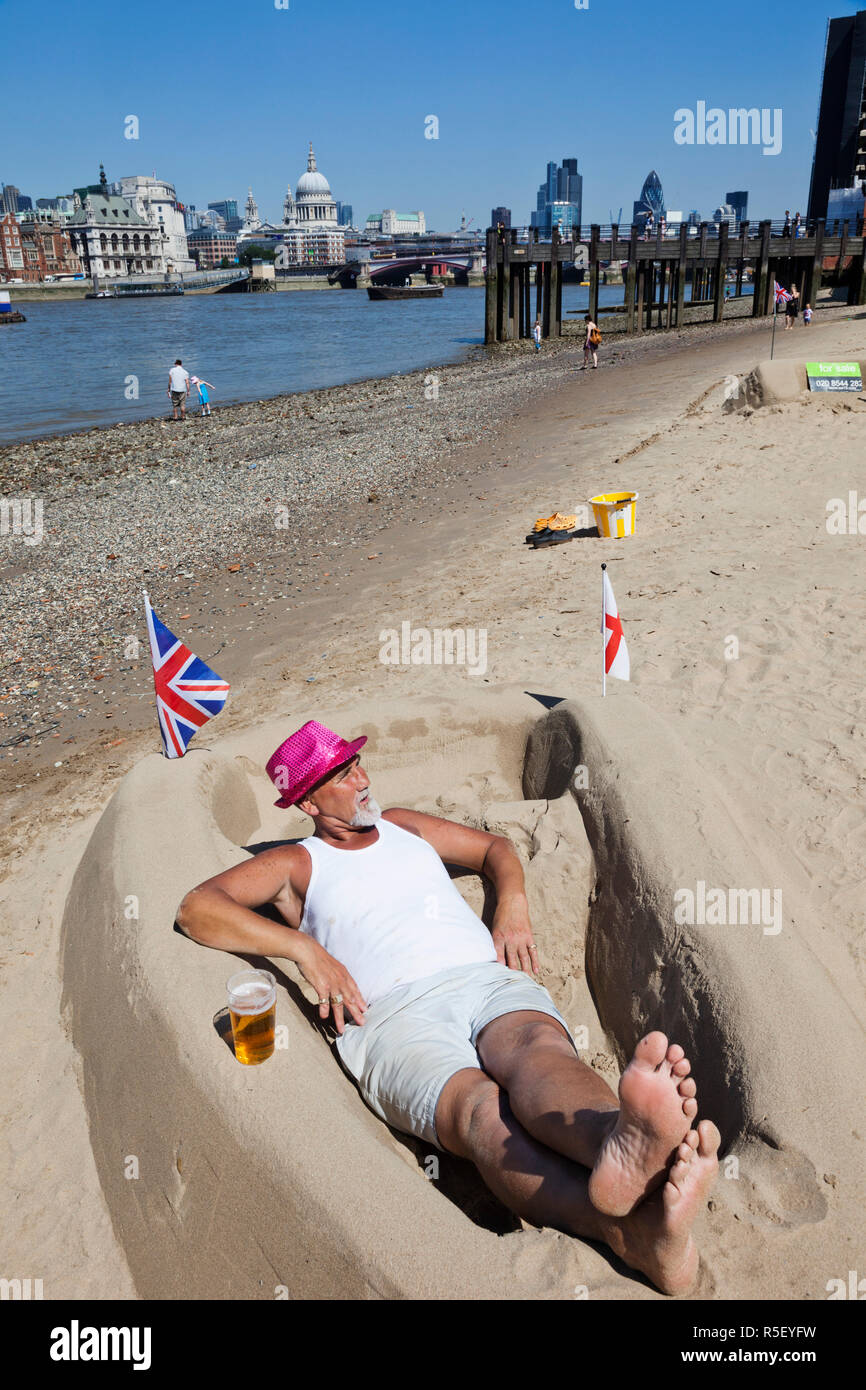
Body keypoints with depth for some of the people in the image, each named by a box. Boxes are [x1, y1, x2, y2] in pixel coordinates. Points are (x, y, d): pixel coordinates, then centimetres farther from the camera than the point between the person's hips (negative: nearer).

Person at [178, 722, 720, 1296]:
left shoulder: (403, 826, 32)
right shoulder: (296, 865, 19)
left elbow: (496, 847, 40)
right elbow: (197, 906, 5)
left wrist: (513, 906, 16)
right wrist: (303, 947, -8)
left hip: (489, 979, 3)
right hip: (393, 1015, -3)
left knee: (538, 1049, -36)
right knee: (481, 1111, -37)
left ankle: (627, 1144, -70)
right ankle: (634, 1234, -66)